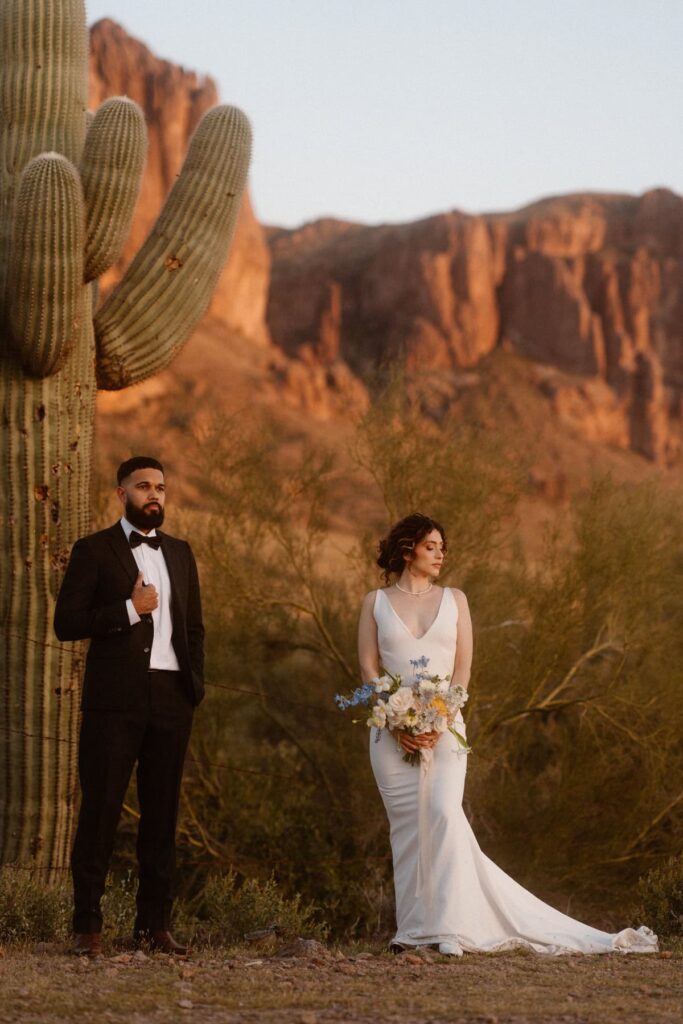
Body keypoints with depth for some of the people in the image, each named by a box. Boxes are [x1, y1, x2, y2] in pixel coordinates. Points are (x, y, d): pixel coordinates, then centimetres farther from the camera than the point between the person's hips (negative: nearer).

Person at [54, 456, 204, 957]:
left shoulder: (180, 553, 16)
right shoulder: (94, 550, 1)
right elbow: (66, 623, -6)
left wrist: (195, 685, 8)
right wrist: (130, 610, -14)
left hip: (171, 696, 5)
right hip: (115, 698, -4)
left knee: (162, 809, 6)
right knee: (101, 808, -4)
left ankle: (155, 923, 11)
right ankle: (88, 925, -1)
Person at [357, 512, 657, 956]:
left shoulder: (454, 600, 11)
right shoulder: (376, 603, 9)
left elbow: (463, 669, 4)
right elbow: (369, 669, 3)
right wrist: (398, 724, -11)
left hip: (443, 727, 0)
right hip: (392, 731, 0)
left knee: (444, 814, -17)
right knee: (407, 823, -1)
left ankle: (450, 927, -18)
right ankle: (413, 928, 5)